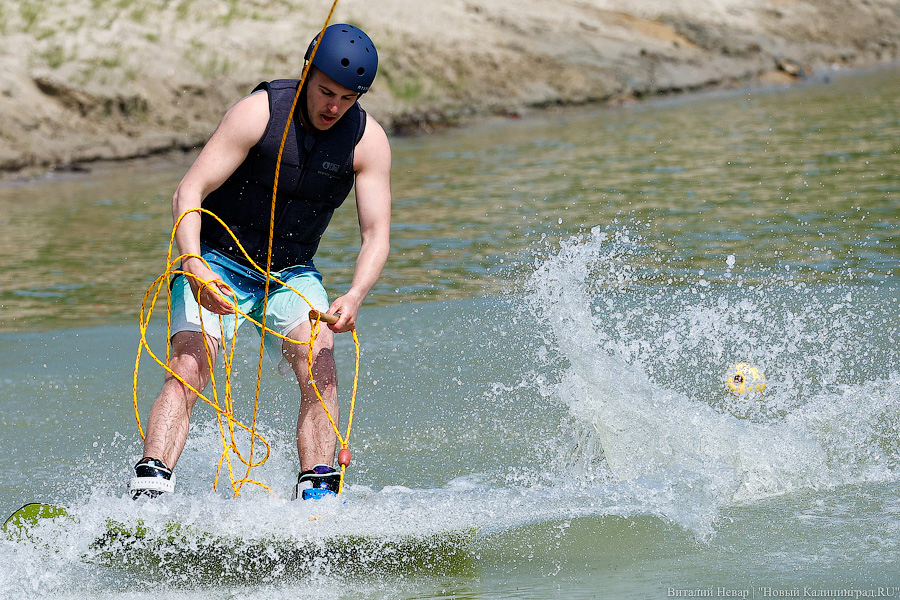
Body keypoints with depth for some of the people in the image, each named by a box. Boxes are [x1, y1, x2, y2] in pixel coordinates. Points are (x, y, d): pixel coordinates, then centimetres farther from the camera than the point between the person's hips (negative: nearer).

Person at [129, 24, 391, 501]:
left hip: (291, 273, 3)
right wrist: (193, 264, -40)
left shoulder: (368, 140, -10)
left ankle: (318, 497, -26)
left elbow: (375, 234, -12)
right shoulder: (259, 112, -20)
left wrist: (355, 295, -32)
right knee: (187, 369, -24)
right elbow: (188, 194, -22)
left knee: (319, 366, -24)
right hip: (217, 264, -3)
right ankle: (147, 495, -34)